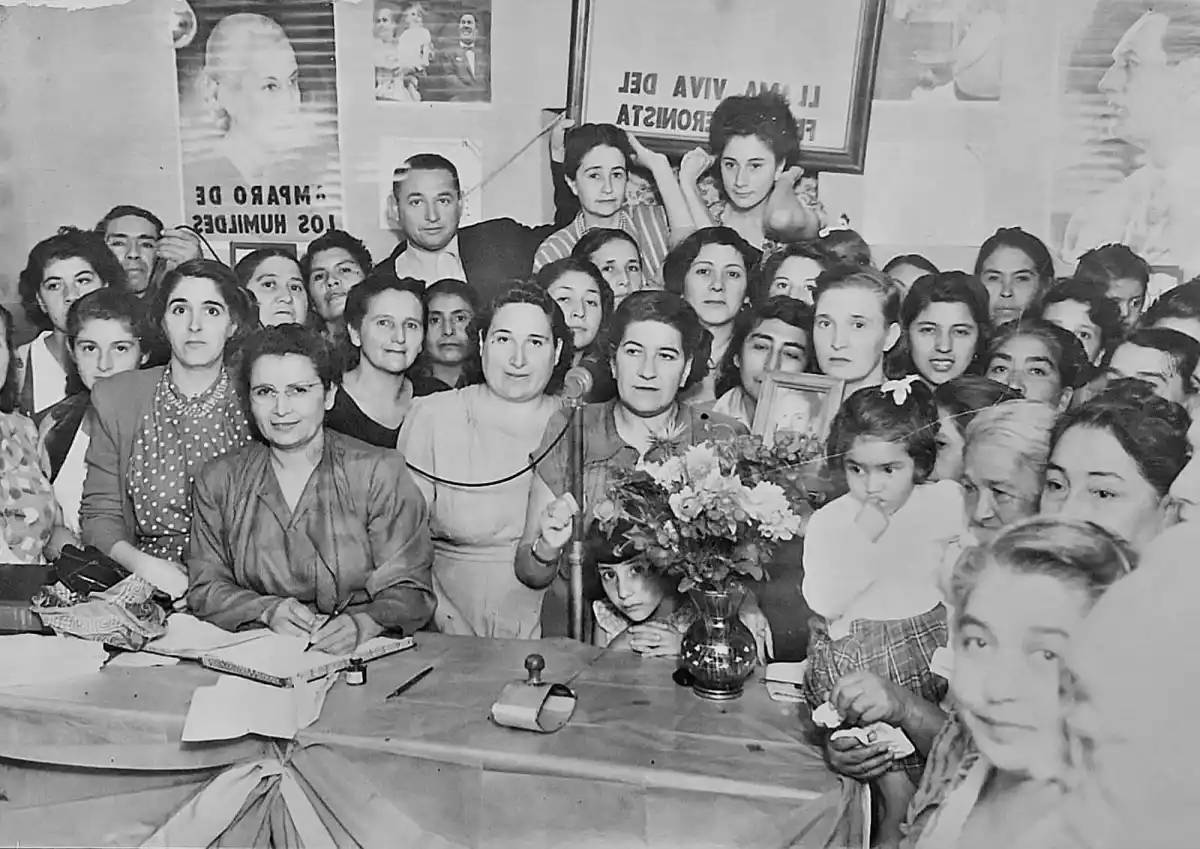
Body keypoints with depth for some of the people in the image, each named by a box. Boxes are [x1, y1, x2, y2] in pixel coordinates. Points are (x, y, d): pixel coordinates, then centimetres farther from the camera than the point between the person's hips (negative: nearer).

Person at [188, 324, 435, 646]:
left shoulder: (380, 473, -3)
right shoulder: (218, 480, 7)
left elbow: (407, 591, -6)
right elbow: (205, 588, 5)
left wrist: (361, 623, -26)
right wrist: (268, 611, -14)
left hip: (362, 659, -2)